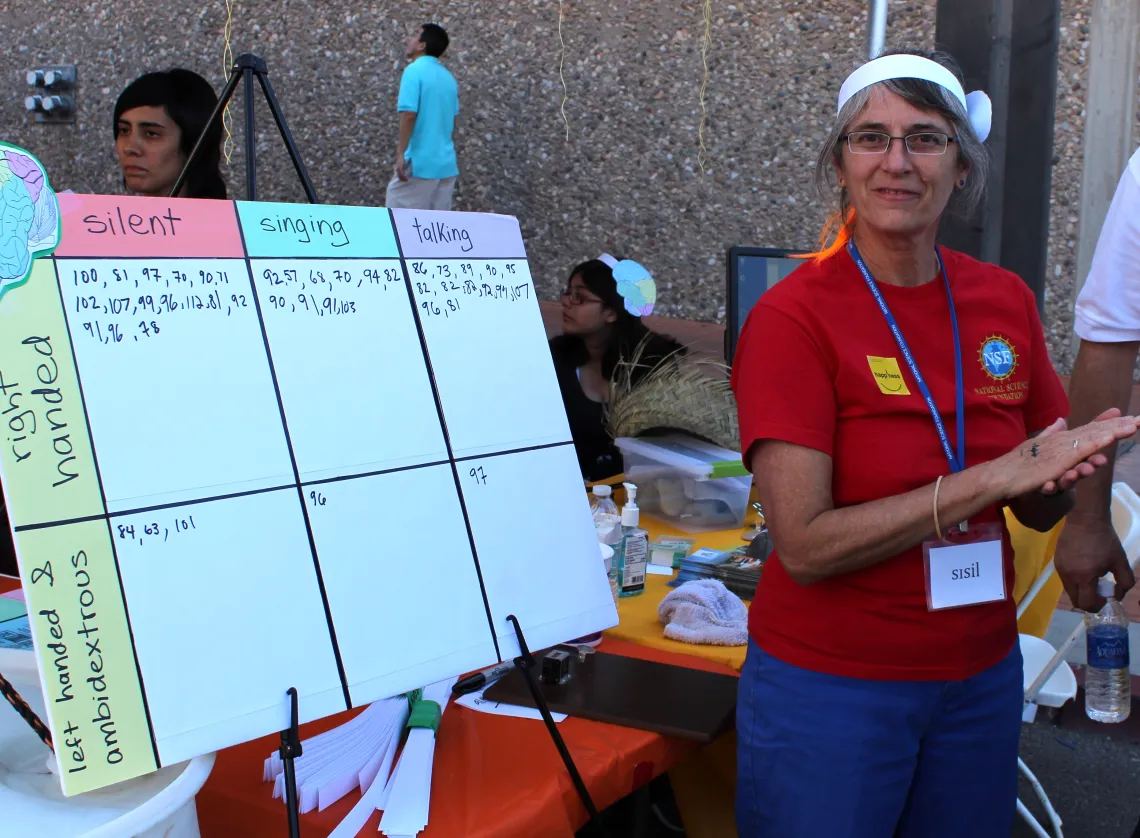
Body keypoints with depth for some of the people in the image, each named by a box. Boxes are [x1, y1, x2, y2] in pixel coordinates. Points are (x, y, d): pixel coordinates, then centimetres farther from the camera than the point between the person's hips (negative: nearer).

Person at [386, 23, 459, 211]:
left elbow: (409, 114, -17)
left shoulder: (414, 71, -9)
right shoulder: (448, 77, 12)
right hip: (446, 164, 7)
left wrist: (401, 153, -16)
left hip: (419, 162, -7)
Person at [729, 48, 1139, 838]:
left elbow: (1040, 511, 9)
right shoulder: (793, 318, -15)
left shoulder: (1006, 301, 0)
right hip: (831, 684, -4)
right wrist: (990, 478, -23)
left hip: (983, 676, 5)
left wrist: (1060, 473, -13)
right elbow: (805, 544, -21)